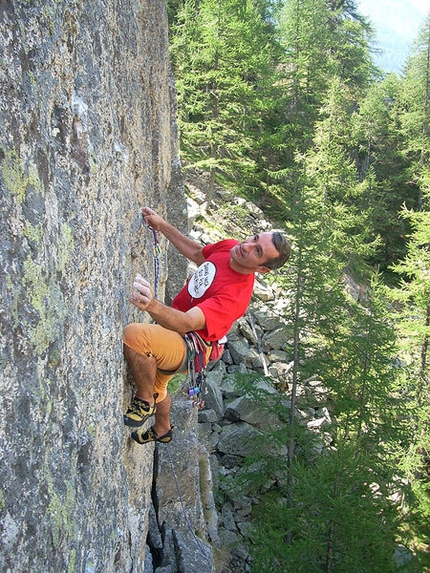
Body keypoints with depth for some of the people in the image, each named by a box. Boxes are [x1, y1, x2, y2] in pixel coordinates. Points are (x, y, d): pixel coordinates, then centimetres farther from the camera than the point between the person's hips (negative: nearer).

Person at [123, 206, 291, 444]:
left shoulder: (235, 295, -36)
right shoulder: (229, 246, -12)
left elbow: (187, 323, -48)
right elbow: (198, 253, 11)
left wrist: (153, 306, -68)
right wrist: (162, 225, 6)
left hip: (187, 350, -9)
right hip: (172, 334, 9)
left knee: (133, 335, -35)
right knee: (156, 386, 31)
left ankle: (144, 402, -11)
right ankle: (162, 430, 61)